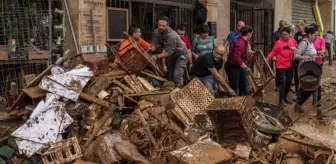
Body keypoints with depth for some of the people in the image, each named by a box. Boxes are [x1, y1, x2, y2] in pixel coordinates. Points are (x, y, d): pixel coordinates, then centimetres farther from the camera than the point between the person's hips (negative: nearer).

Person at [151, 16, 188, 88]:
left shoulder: (172, 36, -37)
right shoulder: (156, 32, -16)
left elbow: (168, 52, -34)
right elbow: (155, 44, -12)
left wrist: (157, 56, -41)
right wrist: (151, 49, -34)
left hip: (181, 54, -7)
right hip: (172, 55, 7)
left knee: (177, 75, -17)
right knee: (170, 74, 15)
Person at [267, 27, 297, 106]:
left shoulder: (293, 41, 5)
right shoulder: (278, 42, -9)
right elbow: (273, 52, -10)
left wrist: (295, 49, -9)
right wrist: (268, 57, -26)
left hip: (290, 65, 5)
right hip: (281, 65, -5)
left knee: (289, 82, 12)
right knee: (282, 82, -9)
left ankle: (285, 97, 29)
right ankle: (281, 100, -4)